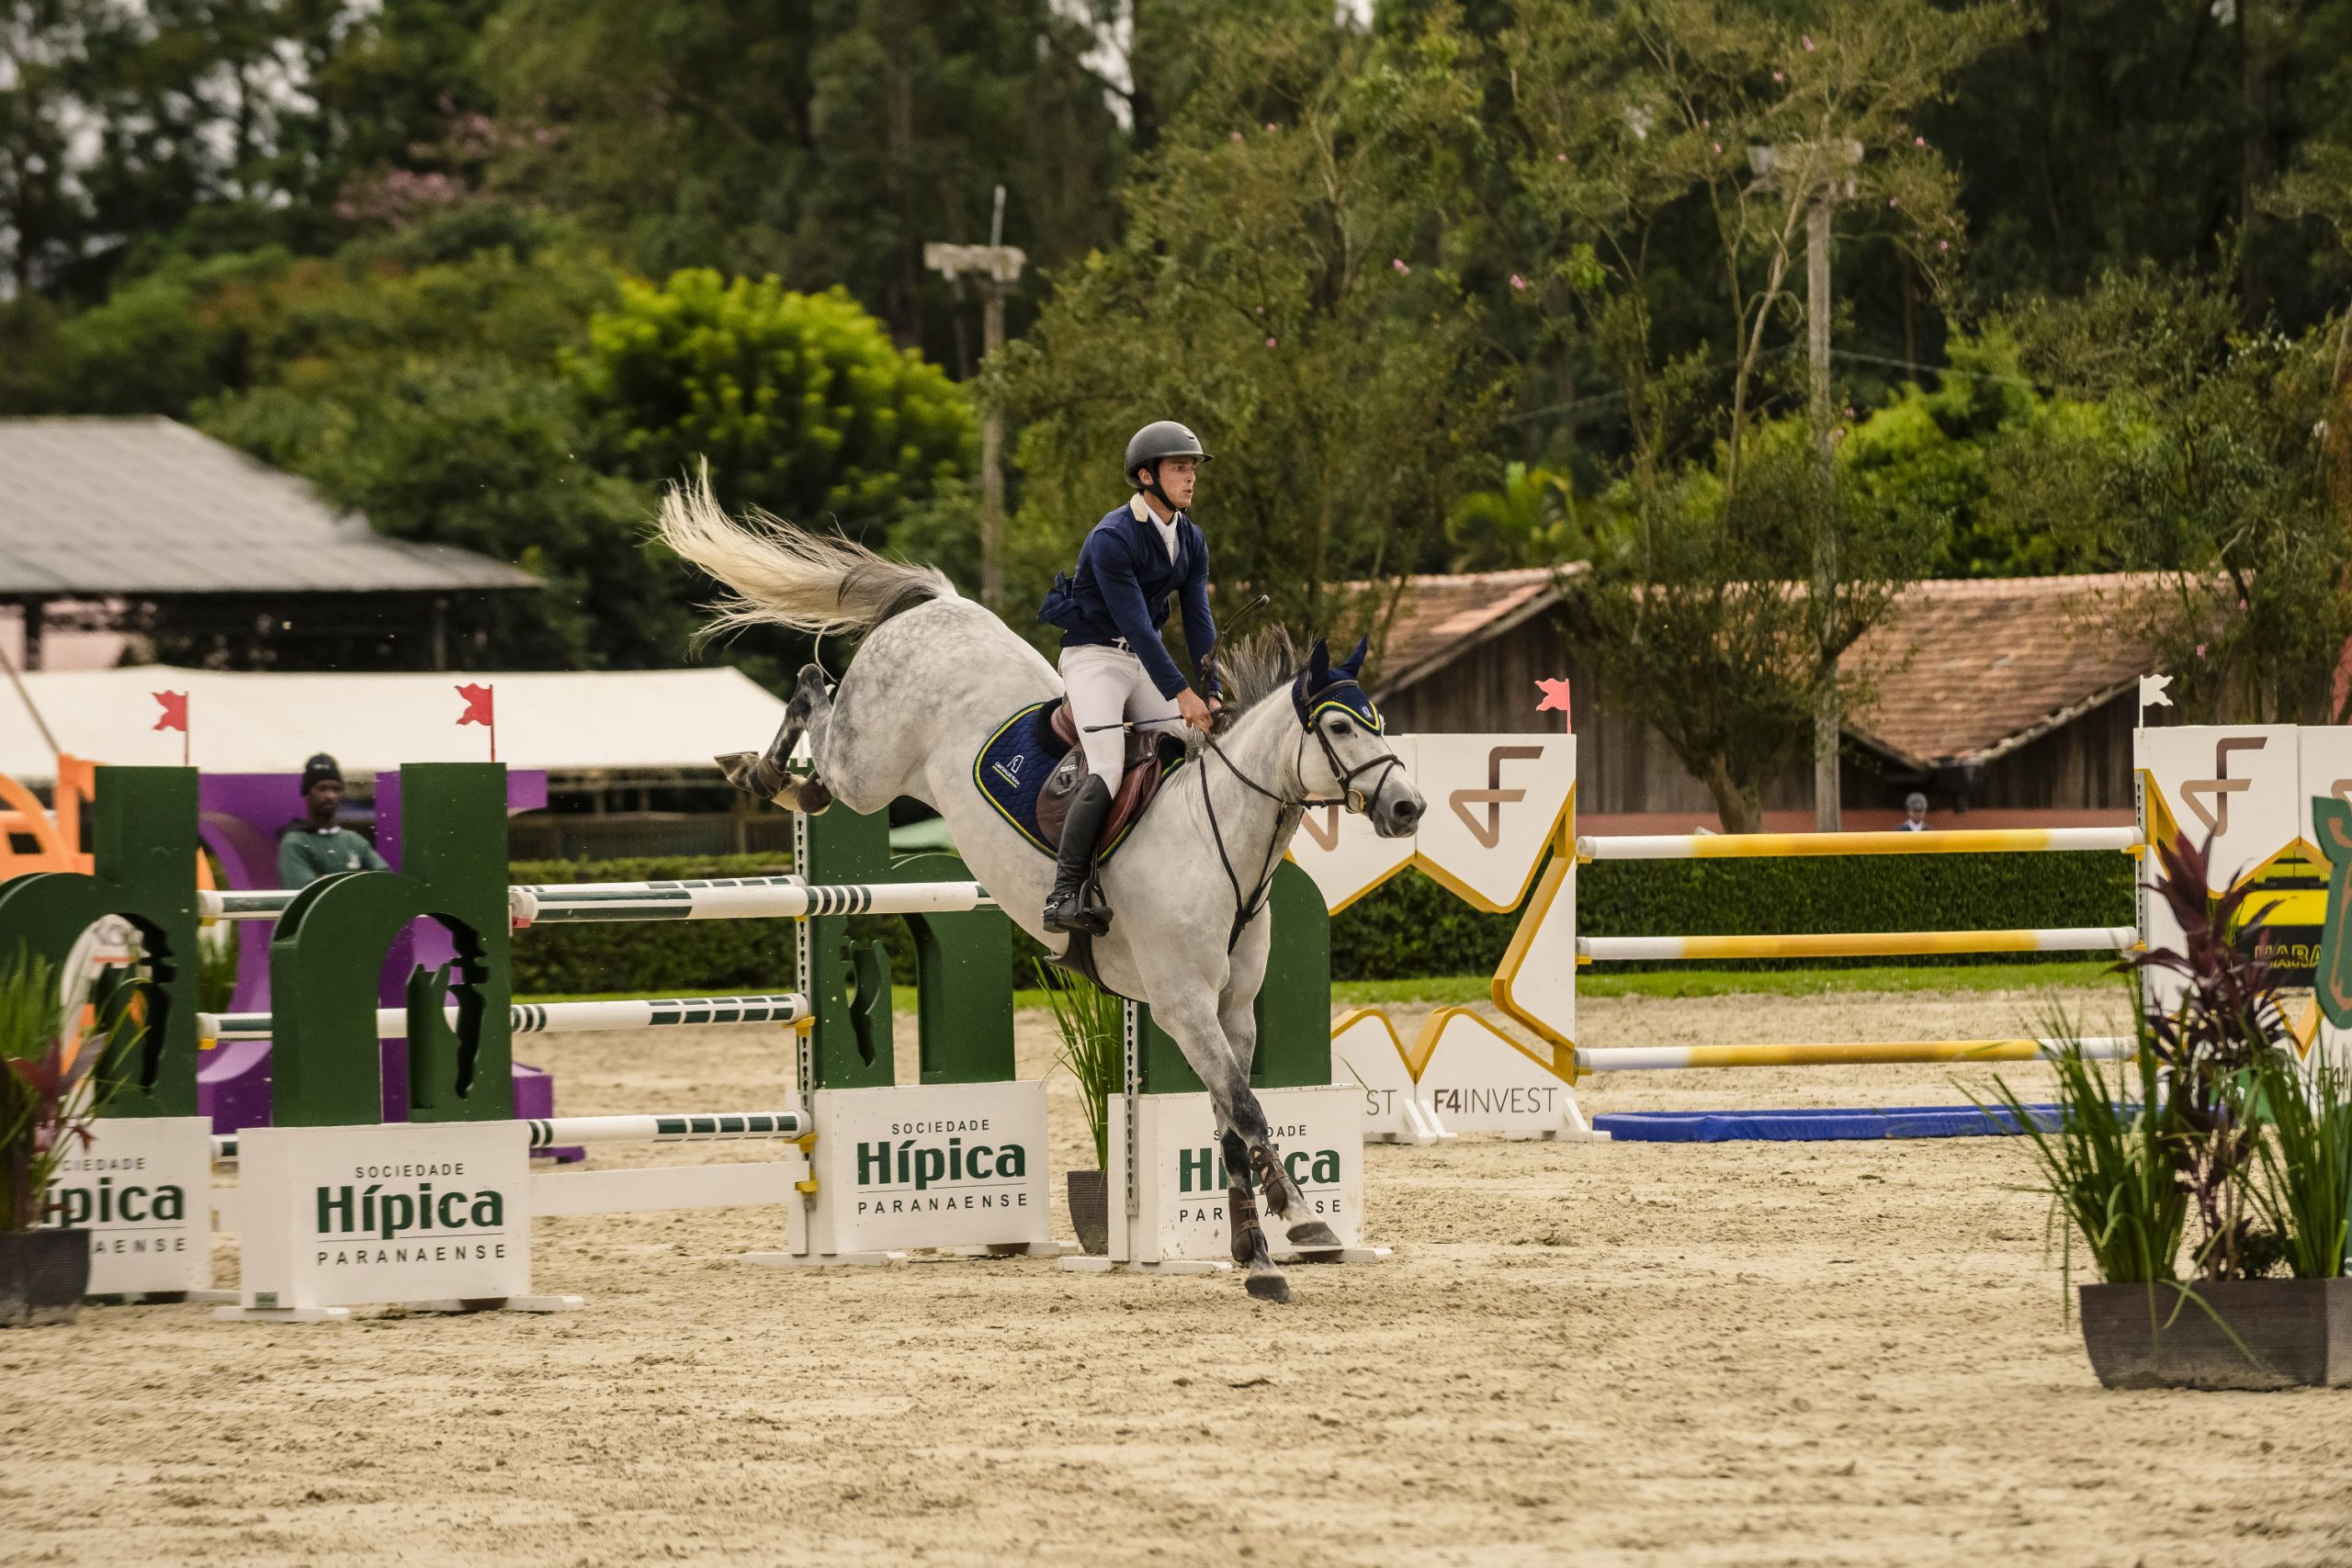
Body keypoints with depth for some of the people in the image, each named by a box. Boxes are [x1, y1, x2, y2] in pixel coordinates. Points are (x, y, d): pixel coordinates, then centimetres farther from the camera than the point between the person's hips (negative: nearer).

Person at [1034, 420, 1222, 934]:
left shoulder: (1191, 540, 4)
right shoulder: (1112, 538, -21)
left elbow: (1198, 621, 3)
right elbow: (1134, 623, -24)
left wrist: (1212, 694, -8)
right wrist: (1182, 693, -27)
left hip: (1145, 660, 8)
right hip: (1094, 656, -8)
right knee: (1107, 771, -22)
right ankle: (1063, 895, -24)